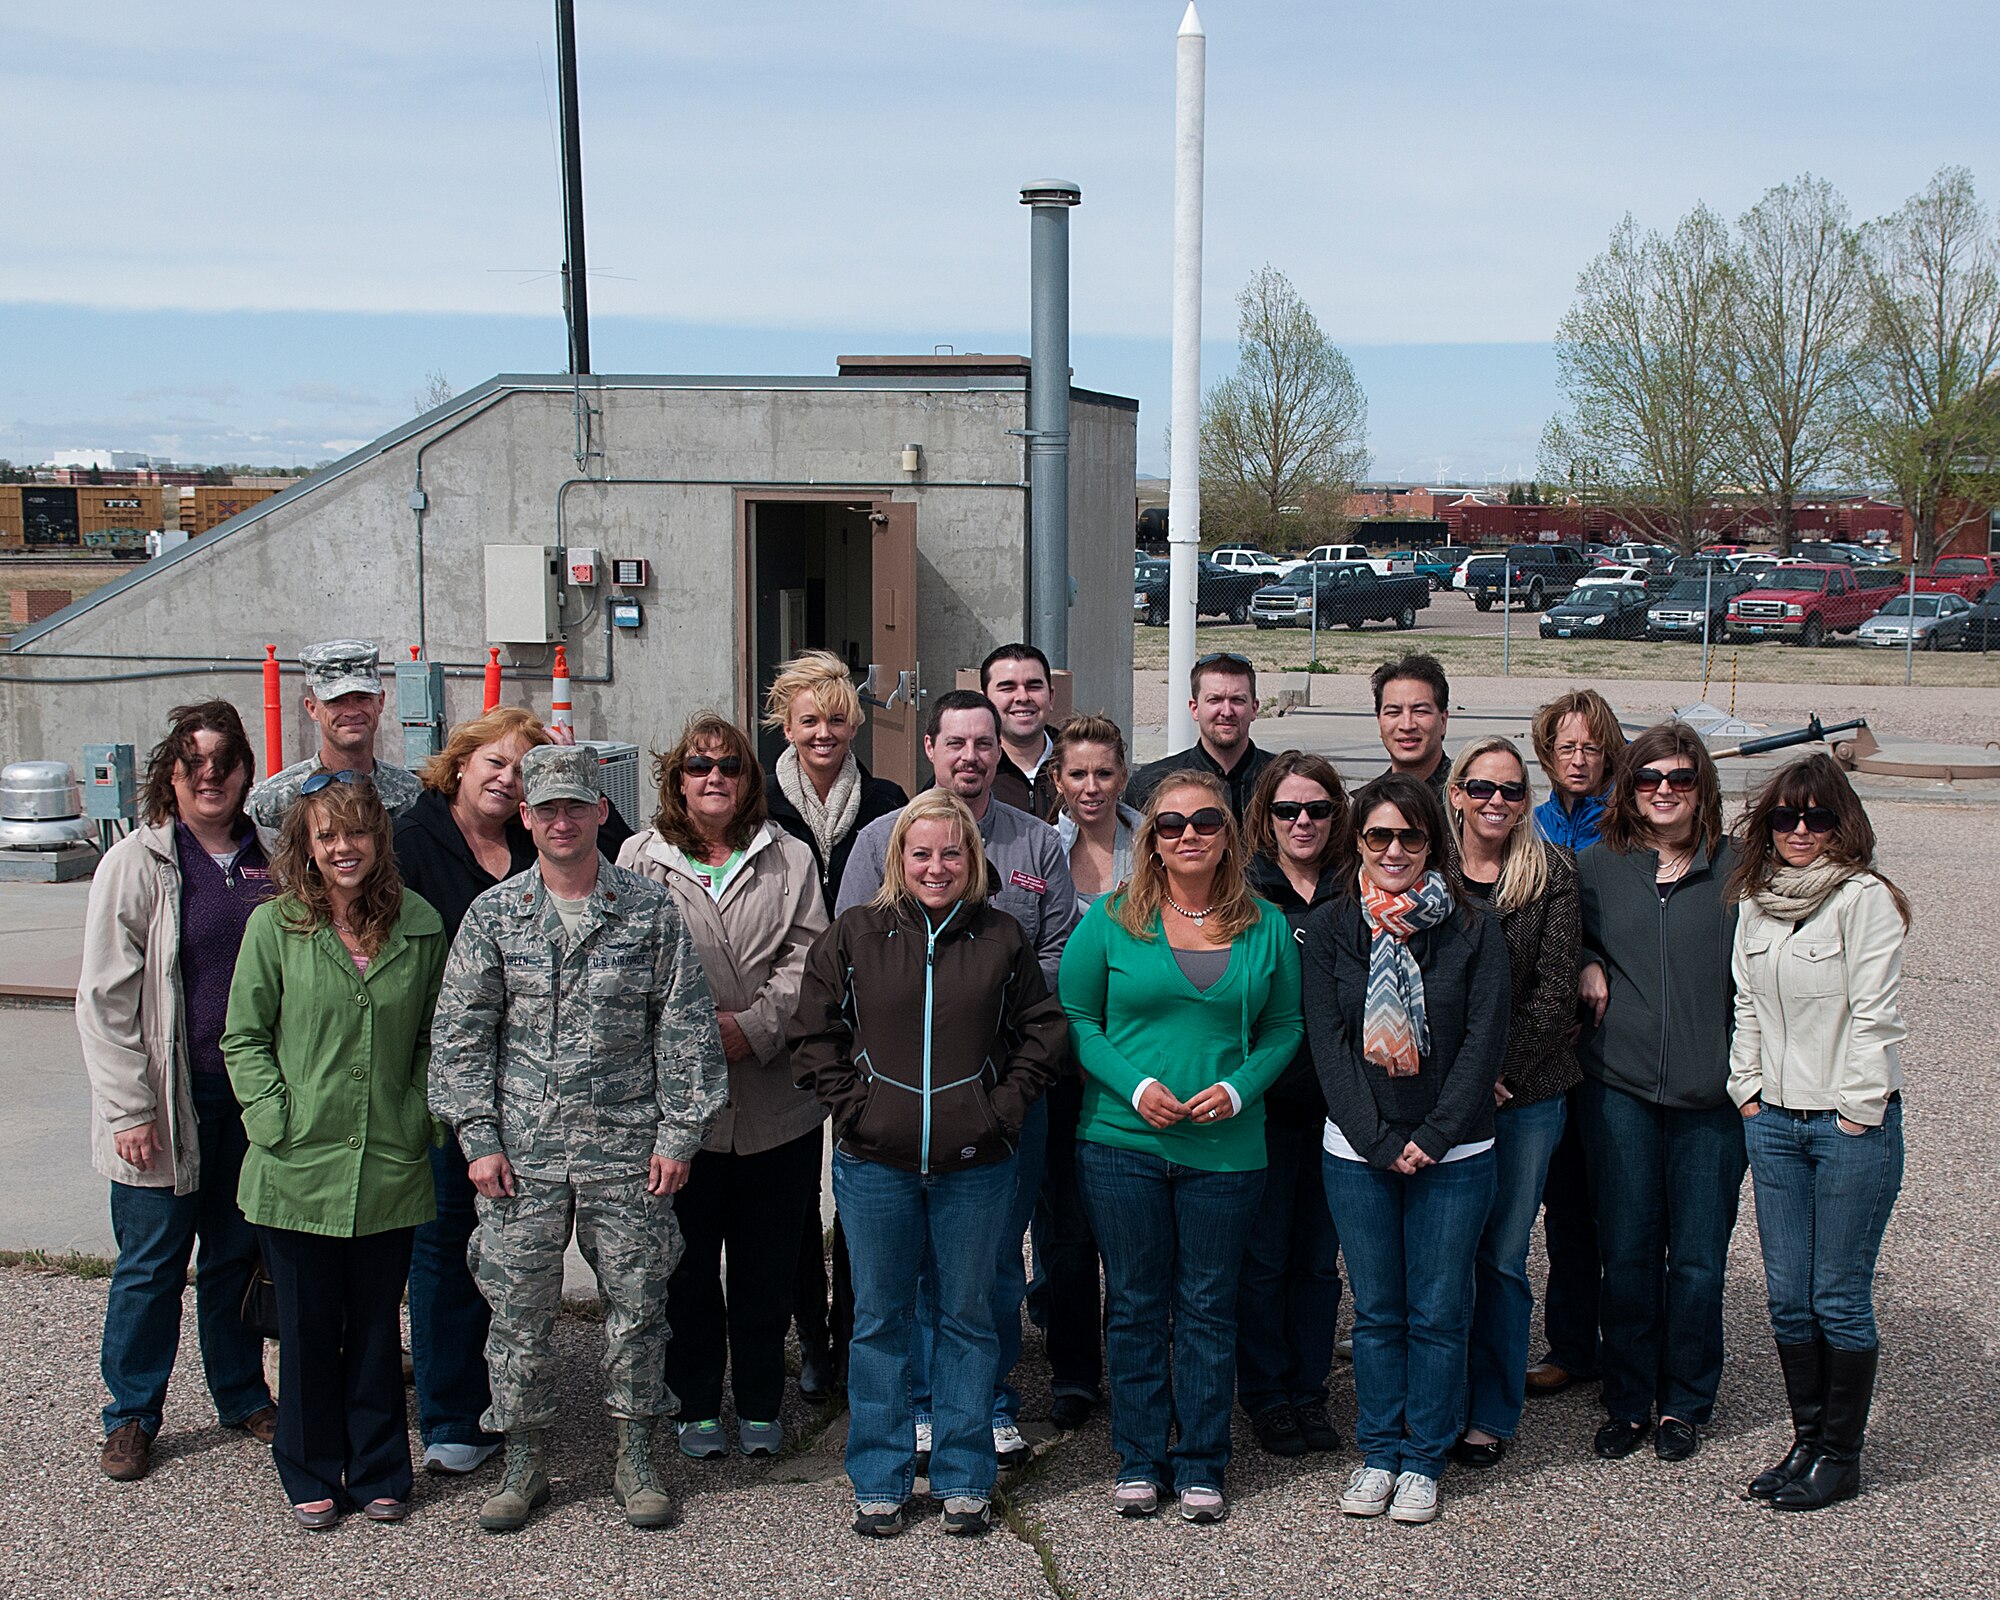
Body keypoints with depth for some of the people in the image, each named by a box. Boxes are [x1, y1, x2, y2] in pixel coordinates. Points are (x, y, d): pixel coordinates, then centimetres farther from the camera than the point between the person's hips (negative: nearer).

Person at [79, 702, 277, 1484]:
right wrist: (130, 1109, -13)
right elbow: (105, 998, -8)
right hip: (170, 1097, -3)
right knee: (152, 1259, 5)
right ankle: (131, 1415, 20)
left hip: (253, 1095, 4)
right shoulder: (137, 863, -7)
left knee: (240, 1252, 14)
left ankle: (243, 1396, 29)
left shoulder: (270, 860, 5)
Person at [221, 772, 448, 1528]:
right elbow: (244, 1037, 1)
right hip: (298, 1170, -1)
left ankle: (379, 1473, 26)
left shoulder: (420, 925, 2)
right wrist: (275, 1118, -9)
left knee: (377, 1327, 12)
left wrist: (419, 1116, -1)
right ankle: (311, 1477, 24)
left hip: (391, 1172, 1)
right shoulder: (275, 925, -3)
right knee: (308, 1330, 9)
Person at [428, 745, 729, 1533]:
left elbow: (686, 1030, 2)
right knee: (518, 1307, 5)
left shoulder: (651, 910, 2)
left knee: (636, 1304, 5)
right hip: (521, 1151, 1)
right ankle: (523, 1463, 20)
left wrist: (679, 1133, -3)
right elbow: (460, 1033, 5)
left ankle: (635, 1460, 20)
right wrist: (478, 1136, -2)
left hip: (627, 1147, -1)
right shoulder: (492, 915, 4)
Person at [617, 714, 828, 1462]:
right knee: (688, 1260, 5)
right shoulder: (640, 859, 7)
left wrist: (755, 1026, -13)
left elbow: (808, 959, 1)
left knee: (767, 1261, 8)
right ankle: (697, 1405, 20)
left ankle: (760, 1405, 22)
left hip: (775, 1099, 1)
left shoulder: (788, 859, 9)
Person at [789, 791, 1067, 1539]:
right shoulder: (853, 936, 2)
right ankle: (879, 1482, 20)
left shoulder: (1003, 938, 3)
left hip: (975, 1166, 0)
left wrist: (1003, 1107, -4)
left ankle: (963, 1479, 21)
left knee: (968, 1316, 9)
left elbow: (1042, 1031, 7)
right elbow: (814, 1035, 4)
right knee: (880, 1319, 8)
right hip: (876, 1162, 0)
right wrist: (853, 1105, -6)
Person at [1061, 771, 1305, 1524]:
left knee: (1209, 1305, 7)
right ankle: (1139, 1461, 19)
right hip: (1122, 1142, -1)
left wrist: (1238, 1088, -9)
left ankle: (1202, 1465, 19)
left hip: (1226, 1147, 1)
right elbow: (1075, 1017, 1)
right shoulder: (1111, 920, 0)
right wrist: (1135, 1086, -12)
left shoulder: (1266, 927, 5)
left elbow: (1284, 1029, 9)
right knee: (1136, 1304, 7)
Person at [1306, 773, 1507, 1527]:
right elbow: (1328, 1042, -3)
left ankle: (1423, 1461, 18)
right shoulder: (1329, 929, 2)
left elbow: (1484, 1041, -4)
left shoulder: (1472, 932, 1)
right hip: (1356, 1153, 1)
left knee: (1438, 1312, 5)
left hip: (1452, 1154, -1)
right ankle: (1378, 1454, 22)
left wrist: (1432, 1137, -12)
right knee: (1376, 1310, 8)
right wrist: (1378, 1142, -11)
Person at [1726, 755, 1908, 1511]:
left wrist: (1855, 1114, -12)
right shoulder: (1755, 901, 10)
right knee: (1787, 1294, 9)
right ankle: (1805, 1439, 23)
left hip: (1851, 1121, -6)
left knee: (1839, 1295, 1)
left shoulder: (1864, 898, -10)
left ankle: (1840, 1455, 13)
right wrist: (1749, 1092, 9)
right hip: (1774, 1120, 6)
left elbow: (1875, 1015, -12)